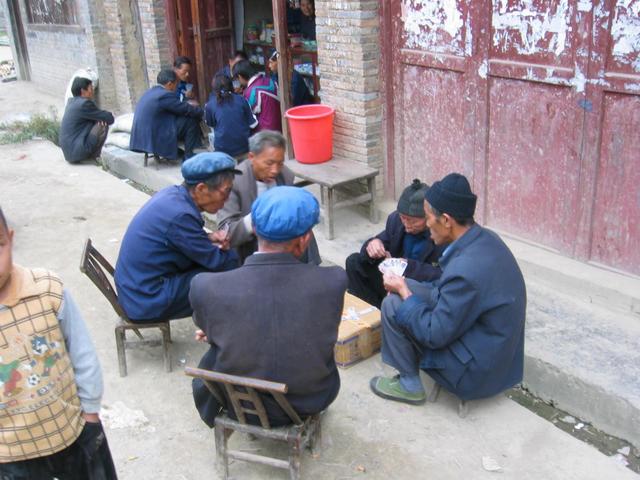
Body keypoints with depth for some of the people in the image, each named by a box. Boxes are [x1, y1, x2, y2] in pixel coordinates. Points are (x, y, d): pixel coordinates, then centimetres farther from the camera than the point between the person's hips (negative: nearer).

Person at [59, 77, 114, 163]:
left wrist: (99, 117, 2)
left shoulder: (71, 101, 13)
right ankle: (93, 156, -1)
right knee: (103, 125, -8)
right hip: (77, 153, -10)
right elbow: (110, 119, -12)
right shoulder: (84, 103, -14)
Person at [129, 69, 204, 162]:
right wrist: (202, 112, 9)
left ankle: (178, 152, 23)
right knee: (191, 120, -5)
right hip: (153, 139, -10)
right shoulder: (165, 95, -14)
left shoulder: (150, 92, 14)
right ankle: (188, 156, 2)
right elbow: (187, 110, -8)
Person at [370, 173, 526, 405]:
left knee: (393, 305, -8)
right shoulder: (484, 238, -5)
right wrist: (405, 286, 4)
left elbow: (434, 335, -23)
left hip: (479, 369, -9)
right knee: (408, 291, 10)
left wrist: (403, 291, -11)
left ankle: (410, 385, 8)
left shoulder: (464, 270, -33)